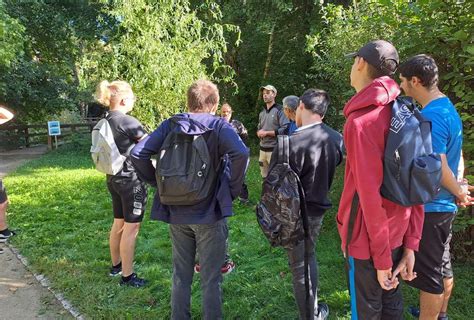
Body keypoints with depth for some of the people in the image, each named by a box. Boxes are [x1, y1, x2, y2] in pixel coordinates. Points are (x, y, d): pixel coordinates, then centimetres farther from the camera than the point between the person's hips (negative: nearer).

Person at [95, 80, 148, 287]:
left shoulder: (105, 122, 7)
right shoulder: (128, 121, -18)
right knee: (131, 227, 0)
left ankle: (116, 265, 35)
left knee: (118, 224, 20)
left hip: (113, 178, 9)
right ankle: (127, 276, 9)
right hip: (131, 179, -8)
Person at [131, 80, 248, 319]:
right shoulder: (218, 126, -10)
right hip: (210, 213, -3)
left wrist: (158, 183, 2)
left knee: (180, 276, 20)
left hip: (177, 213, 4)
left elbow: (138, 154, -7)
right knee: (211, 279, 12)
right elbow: (240, 153, -28)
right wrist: (232, 189, -14)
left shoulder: (170, 125, -1)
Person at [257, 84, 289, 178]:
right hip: (262, 149, 7)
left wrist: (266, 133, -14)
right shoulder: (262, 113, 17)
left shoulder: (280, 110, -7)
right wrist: (259, 133, -1)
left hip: (275, 150, -7)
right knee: (265, 178, 13)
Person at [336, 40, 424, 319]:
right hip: (398, 232, 7)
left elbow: (370, 193, -24)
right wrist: (411, 244, 5)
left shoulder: (361, 120, -21)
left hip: (371, 238, -7)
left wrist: (381, 259, -16)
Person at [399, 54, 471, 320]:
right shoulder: (448, 108, 9)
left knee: (428, 273, 3)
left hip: (429, 207, -10)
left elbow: (438, 168, -23)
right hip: (444, 205, 10)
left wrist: (459, 193, -7)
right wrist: (459, 190, 8)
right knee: (443, 265, 22)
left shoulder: (430, 117, -23)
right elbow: (456, 156, 13)